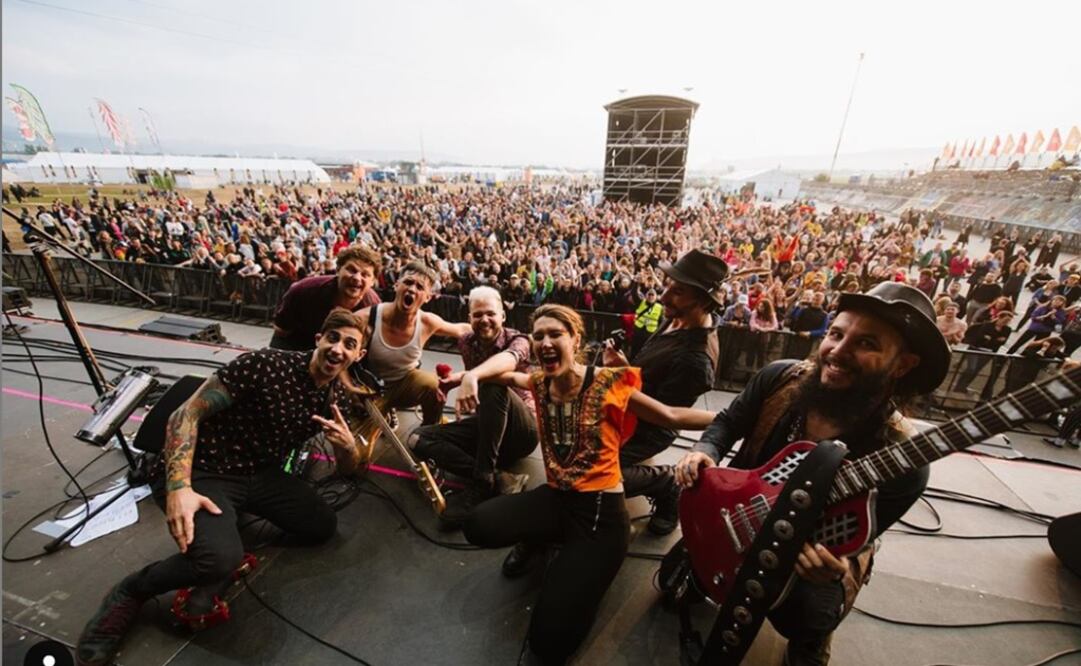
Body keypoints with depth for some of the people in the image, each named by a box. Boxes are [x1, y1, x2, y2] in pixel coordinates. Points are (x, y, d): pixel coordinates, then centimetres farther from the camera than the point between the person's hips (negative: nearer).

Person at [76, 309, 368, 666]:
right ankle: (131, 591, 3)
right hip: (203, 473, -6)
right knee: (221, 558, -31)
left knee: (323, 527, -5)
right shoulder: (264, 365, -23)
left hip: (259, 474, 6)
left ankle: (233, 518, 16)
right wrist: (179, 487, -28)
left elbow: (346, 467, 6)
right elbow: (186, 414, -17)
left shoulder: (338, 396, -3)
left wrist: (348, 446, -19)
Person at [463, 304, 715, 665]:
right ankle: (538, 539, 13)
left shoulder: (607, 383, -14)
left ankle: (583, 560, 18)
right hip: (555, 498, 5)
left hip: (601, 509, -4)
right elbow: (508, 375, 21)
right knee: (479, 526, -20)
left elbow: (671, 417, -5)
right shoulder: (539, 382, -1)